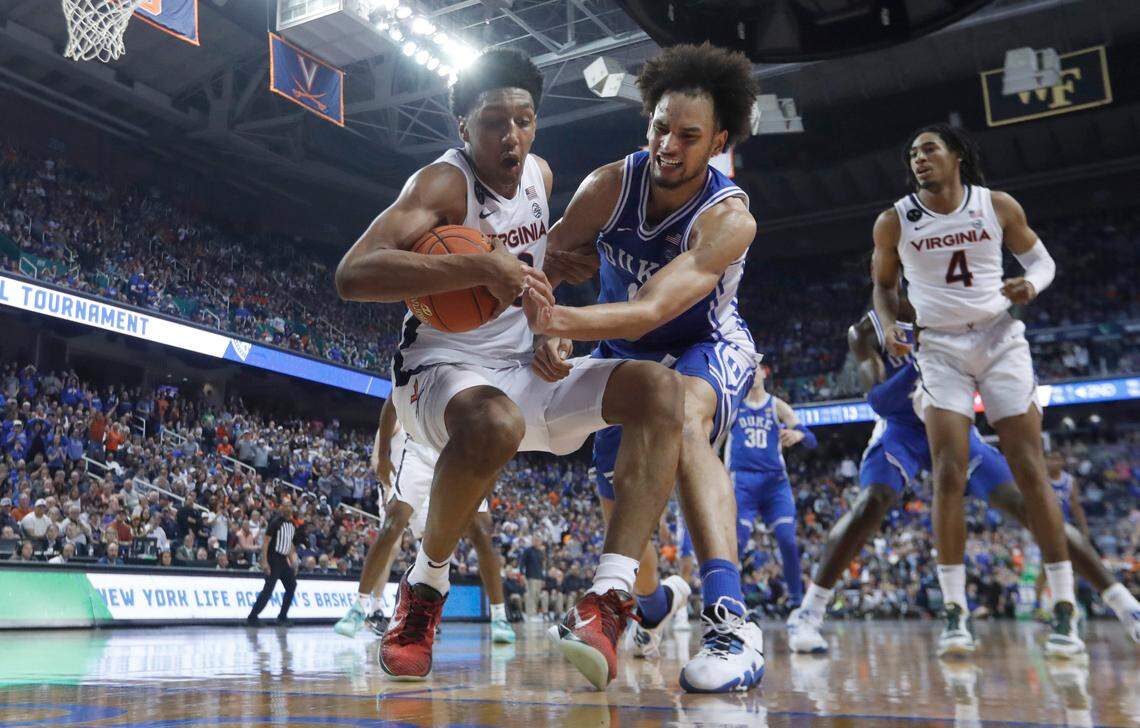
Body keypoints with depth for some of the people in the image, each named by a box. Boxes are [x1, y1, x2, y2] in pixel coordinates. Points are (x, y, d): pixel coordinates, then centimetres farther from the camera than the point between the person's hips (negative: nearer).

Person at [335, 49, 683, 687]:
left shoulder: (540, 174, 9)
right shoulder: (443, 184, -15)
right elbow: (354, 274, -31)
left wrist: (552, 330, 5)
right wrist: (482, 268, -38)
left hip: (524, 369, 7)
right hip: (442, 369, -7)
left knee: (660, 389, -15)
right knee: (496, 423, -42)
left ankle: (608, 603, -24)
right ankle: (425, 587, -13)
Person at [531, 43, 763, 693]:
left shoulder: (729, 218, -34)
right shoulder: (609, 187, -23)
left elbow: (649, 312, -46)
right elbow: (551, 260, -7)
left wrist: (557, 318, -61)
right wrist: (545, 327, -25)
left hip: (707, 347, -4)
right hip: (626, 352, 5)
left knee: (682, 417, -40)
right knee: (617, 494, 12)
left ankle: (732, 623, -44)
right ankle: (655, 603, 45)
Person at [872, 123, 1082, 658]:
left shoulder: (999, 207, 0)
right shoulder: (894, 222, 1)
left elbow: (1040, 258, 11)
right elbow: (884, 285, 13)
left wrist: (1031, 284, -13)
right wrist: (890, 326, -7)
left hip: (1000, 342, 0)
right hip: (940, 349, 0)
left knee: (1030, 471, -5)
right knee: (949, 474, -11)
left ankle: (1066, 609, 2)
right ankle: (954, 612, -5)